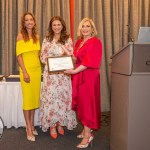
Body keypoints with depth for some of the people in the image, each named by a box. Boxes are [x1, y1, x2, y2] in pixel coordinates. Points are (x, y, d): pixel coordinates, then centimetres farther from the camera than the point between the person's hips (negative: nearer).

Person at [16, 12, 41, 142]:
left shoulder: (37, 37, 11)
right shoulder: (20, 36, -4)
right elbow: (19, 55, -8)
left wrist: (40, 69, 11)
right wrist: (24, 72, -15)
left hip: (37, 69, 5)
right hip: (26, 70, -5)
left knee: (35, 97, 7)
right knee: (28, 98, -2)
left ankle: (32, 124, 20)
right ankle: (29, 129, 6)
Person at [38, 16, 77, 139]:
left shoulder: (67, 39, 6)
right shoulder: (47, 40, 7)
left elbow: (71, 56, 3)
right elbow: (42, 57, 4)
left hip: (64, 73, 0)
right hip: (50, 73, 0)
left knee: (63, 96, 2)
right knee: (50, 96, -1)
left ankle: (60, 123, 18)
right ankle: (52, 125, 11)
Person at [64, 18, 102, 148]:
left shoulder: (95, 42, -9)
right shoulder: (79, 42, 16)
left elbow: (90, 62, -18)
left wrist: (74, 71, -21)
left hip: (89, 76, -7)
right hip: (79, 76, 8)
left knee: (87, 103, -6)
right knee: (81, 102, 10)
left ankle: (87, 135, 0)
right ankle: (86, 129, 23)